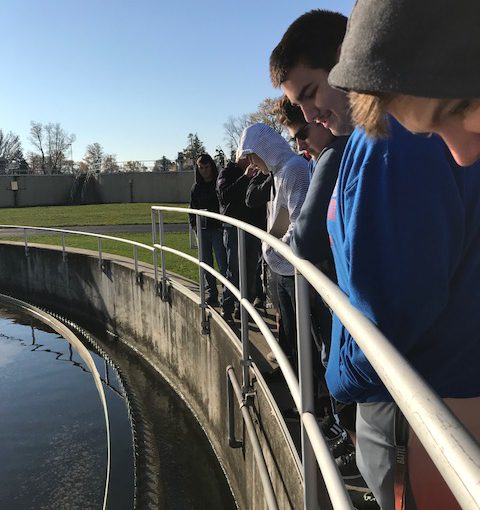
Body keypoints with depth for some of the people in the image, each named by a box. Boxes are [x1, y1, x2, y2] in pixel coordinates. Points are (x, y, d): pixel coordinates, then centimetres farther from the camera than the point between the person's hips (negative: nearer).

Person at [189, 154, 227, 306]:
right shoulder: (196, 187, 12)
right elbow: (192, 208, 18)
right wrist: (194, 224, 5)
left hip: (218, 229, -5)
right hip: (202, 230, 5)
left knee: (222, 263, -8)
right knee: (206, 264, 9)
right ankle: (211, 292, 18)